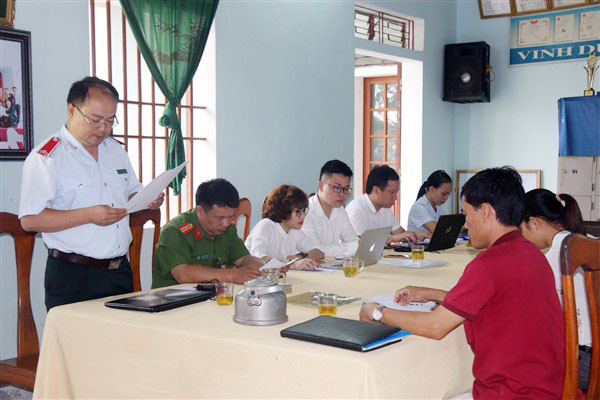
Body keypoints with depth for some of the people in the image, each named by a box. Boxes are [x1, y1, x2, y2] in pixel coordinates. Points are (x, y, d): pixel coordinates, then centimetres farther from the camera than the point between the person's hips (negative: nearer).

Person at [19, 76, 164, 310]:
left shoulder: (115, 150, 14)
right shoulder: (46, 157, -9)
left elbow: (131, 193, 24)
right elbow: (30, 220, -16)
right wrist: (88, 215, -22)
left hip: (120, 272, 6)